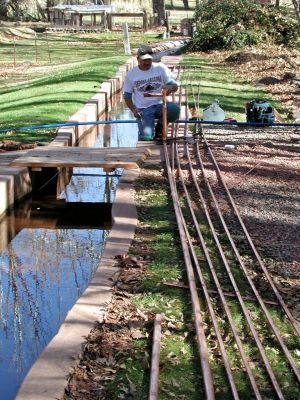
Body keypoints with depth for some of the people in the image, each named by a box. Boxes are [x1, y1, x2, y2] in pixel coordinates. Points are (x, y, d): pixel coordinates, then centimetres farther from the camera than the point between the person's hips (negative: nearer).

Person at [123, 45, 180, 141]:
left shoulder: (161, 68, 2)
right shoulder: (131, 74, 2)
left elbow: (175, 85, 1)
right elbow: (127, 95, 9)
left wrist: (170, 88, -24)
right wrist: (133, 109, -9)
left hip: (159, 105, 2)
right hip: (143, 109, -2)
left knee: (174, 109, -33)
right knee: (146, 137, -25)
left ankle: (160, 127, -1)